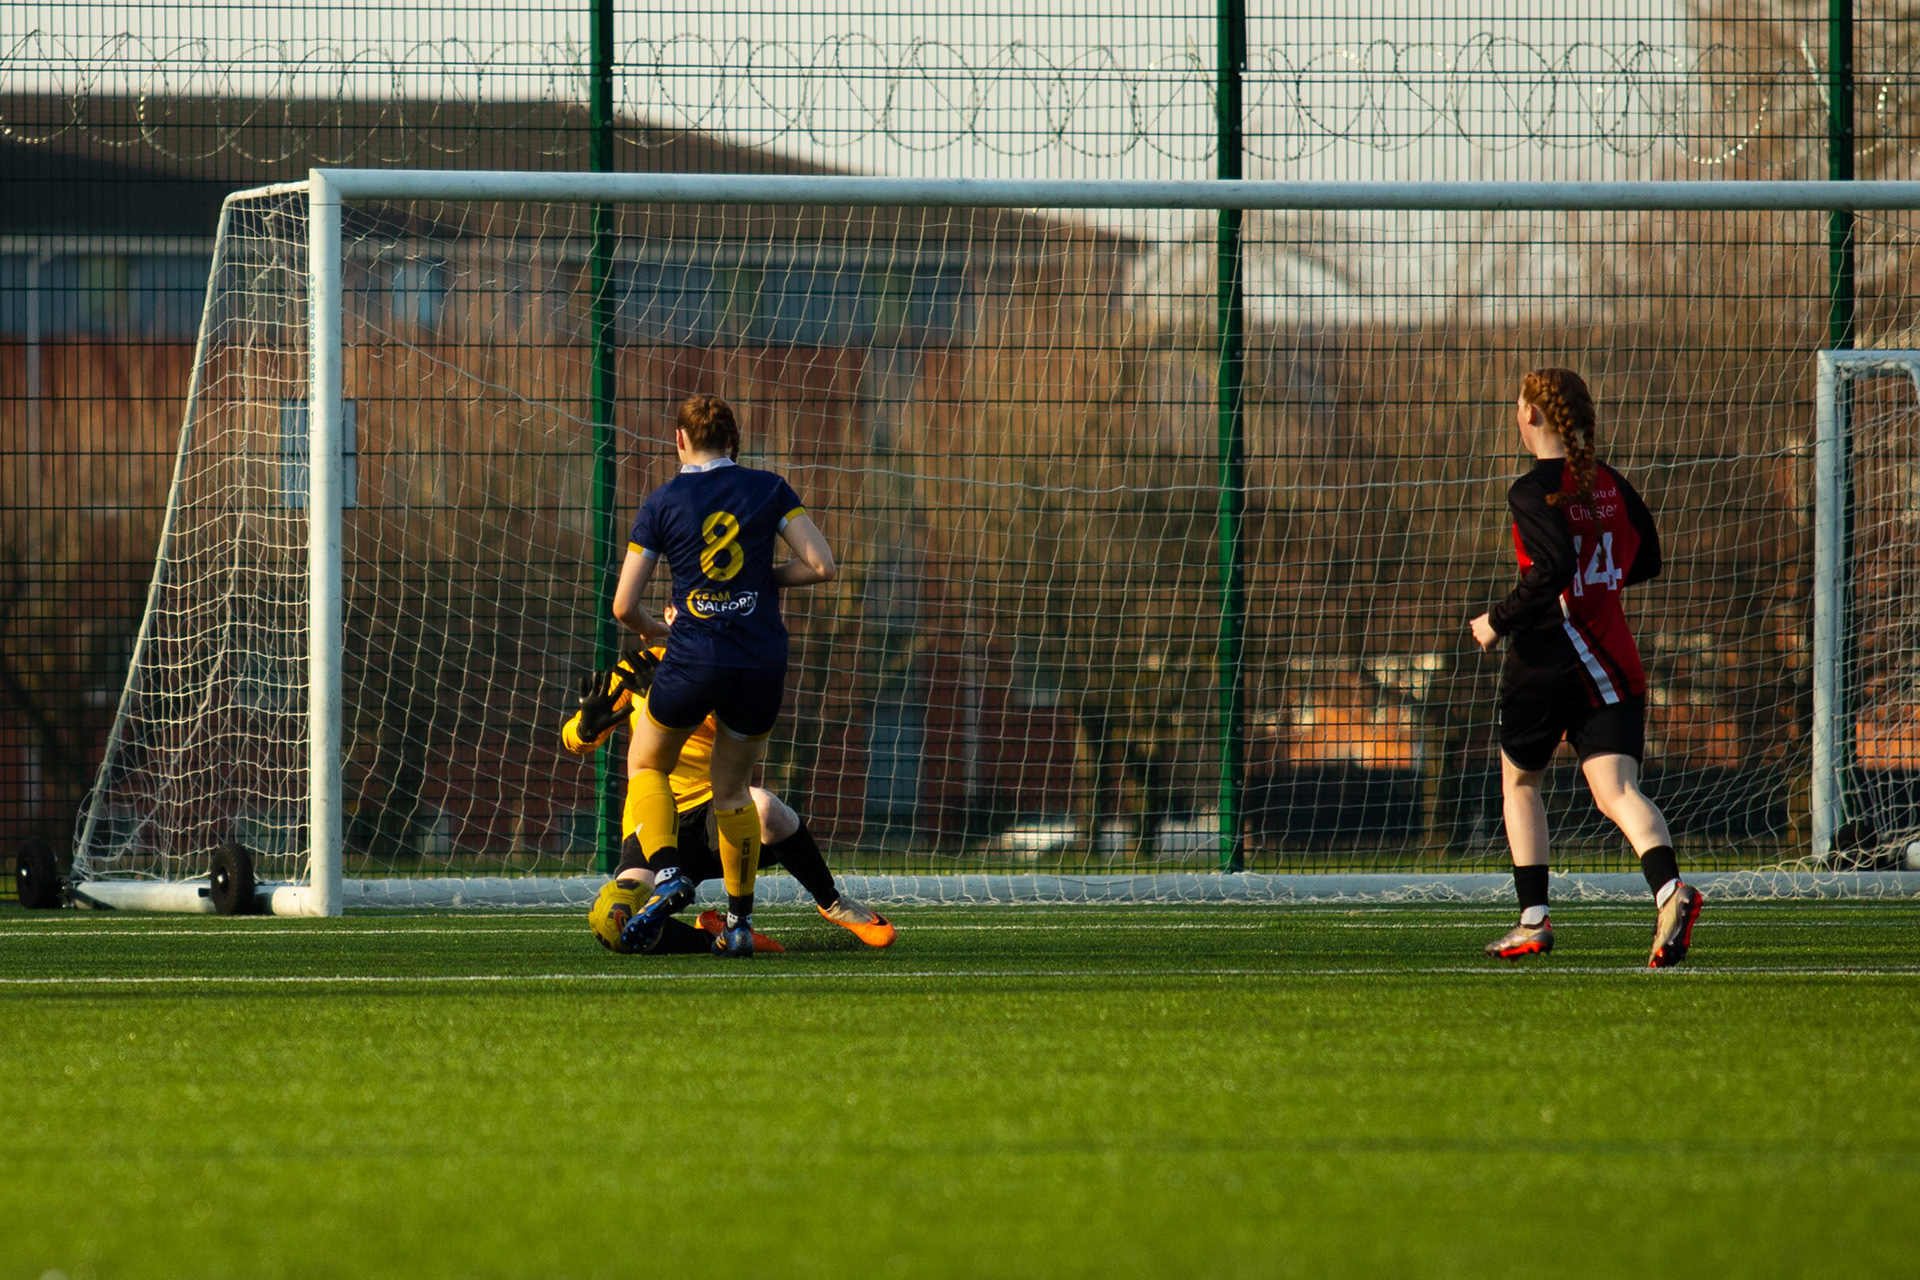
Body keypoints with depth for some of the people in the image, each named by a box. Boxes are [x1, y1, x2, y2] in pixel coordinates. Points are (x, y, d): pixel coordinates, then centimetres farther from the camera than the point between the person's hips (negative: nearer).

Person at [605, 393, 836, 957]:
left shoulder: (661, 504, 0)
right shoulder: (768, 489, 2)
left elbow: (625, 606, 1)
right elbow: (821, 566, -4)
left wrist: (656, 631, 22)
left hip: (694, 658, -2)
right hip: (763, 664, 2)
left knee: (645, 764, 20)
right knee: (732, 788, 20)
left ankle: (667, 875, -3)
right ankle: (740, 922, 18)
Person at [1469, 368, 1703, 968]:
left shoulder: (1533, 491, -10)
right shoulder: (1611, 484, 10)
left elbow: (1554, 568, -23)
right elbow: (1646, 560, 19)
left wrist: (1498, 621, -11)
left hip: (1542, 662, -4)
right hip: (1609, 661, 4)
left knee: (1519, 780, 19)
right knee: (1618, 790, -8)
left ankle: (1533, 919, 17)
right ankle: (1668, 888, -36)